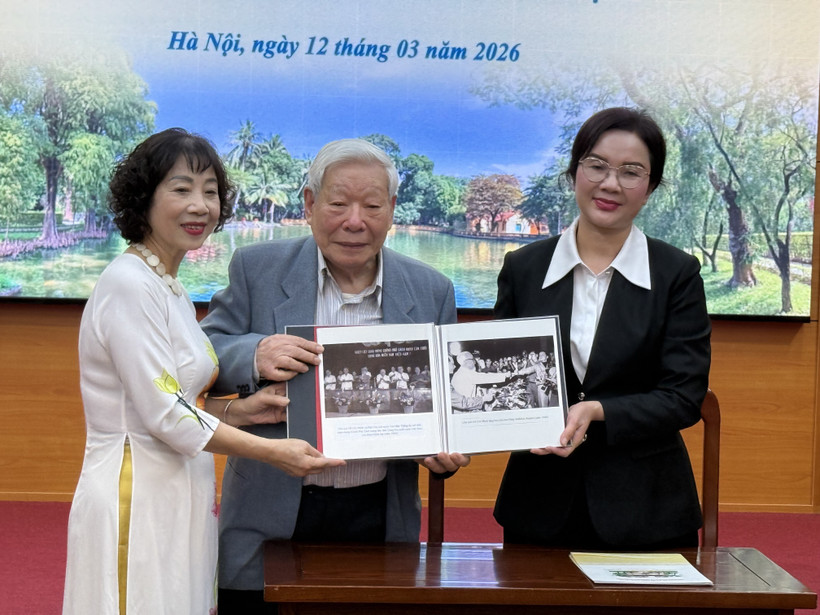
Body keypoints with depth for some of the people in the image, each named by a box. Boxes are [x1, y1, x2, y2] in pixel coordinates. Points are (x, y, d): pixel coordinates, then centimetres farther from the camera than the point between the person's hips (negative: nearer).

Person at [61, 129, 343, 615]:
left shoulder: (171, 290, 14)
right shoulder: (130, 285, -15)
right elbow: (163, 415, -19)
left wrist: (240, 410, 1)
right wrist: (272, 452, -14)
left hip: (180, 497, 9)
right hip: (137, 497, -9)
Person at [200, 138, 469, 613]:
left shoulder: (433, 292, 5)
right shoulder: (257, 270, 0)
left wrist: (445, 449, -11)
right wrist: (254, 357, -23)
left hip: (376, 518, 1)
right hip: (271, 518, -1)